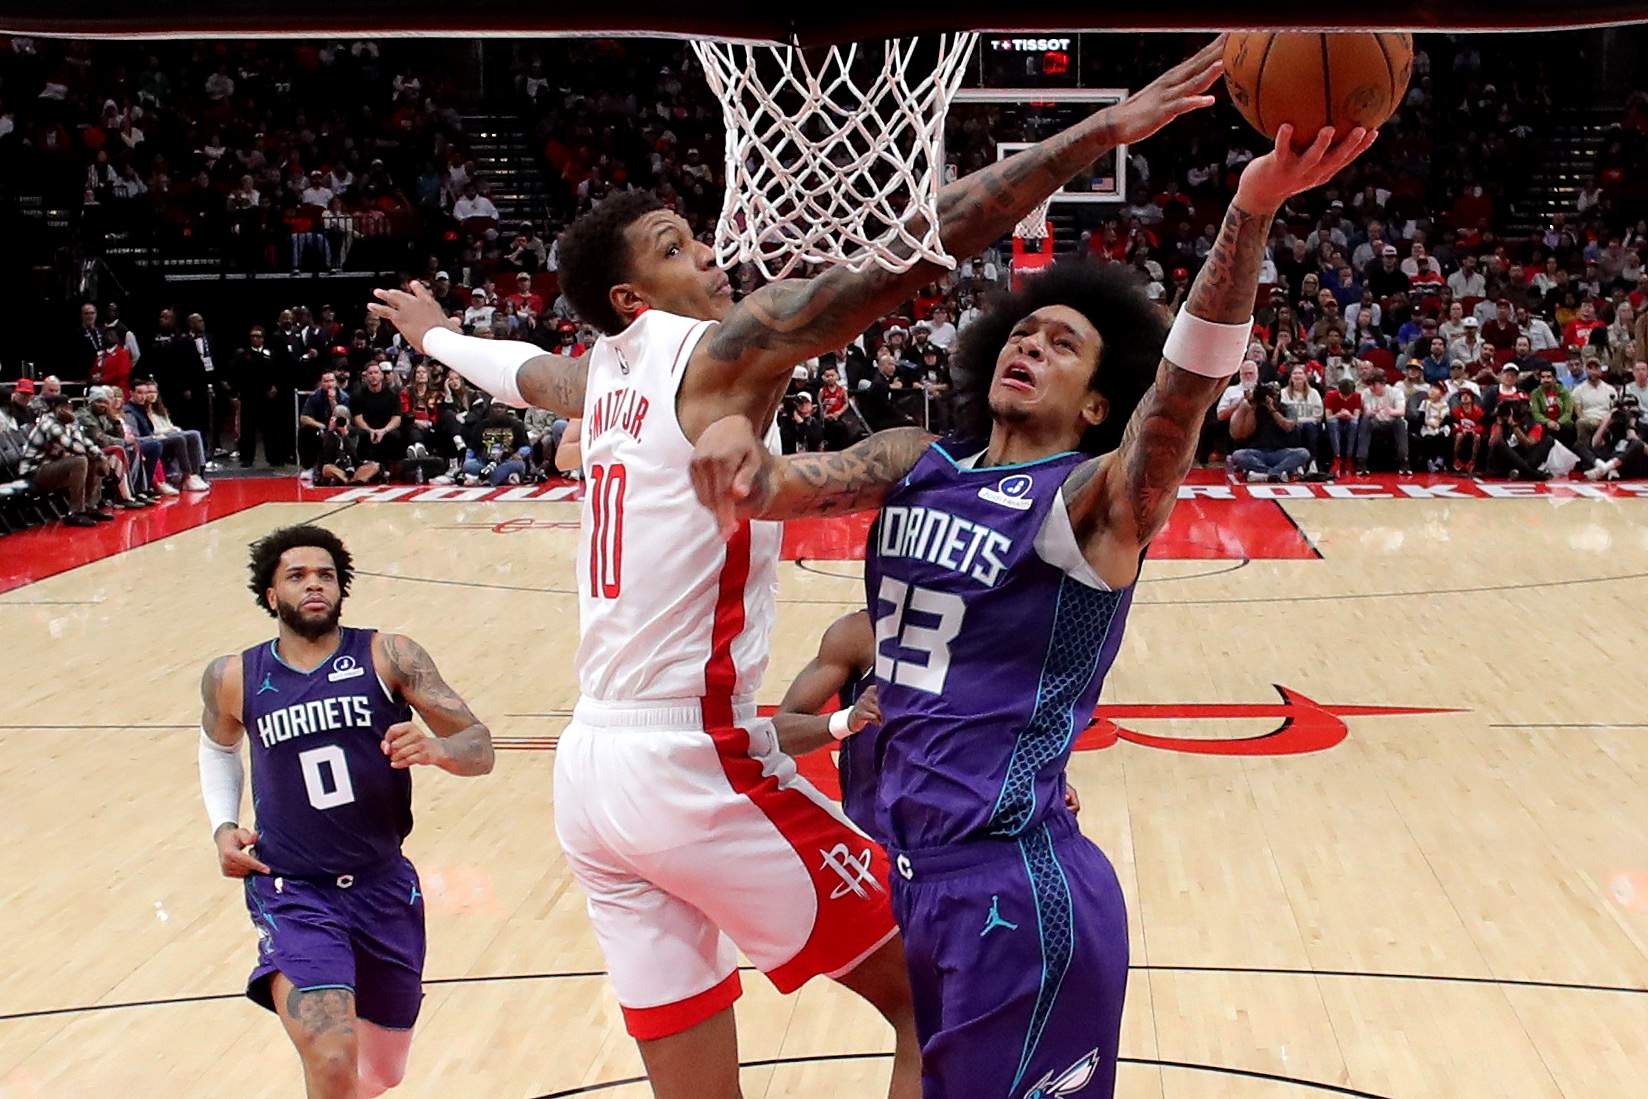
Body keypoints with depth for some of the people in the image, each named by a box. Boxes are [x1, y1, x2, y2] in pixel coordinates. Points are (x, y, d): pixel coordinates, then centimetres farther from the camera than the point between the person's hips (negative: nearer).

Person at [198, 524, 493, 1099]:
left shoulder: (388, 657, -5)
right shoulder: (233, 678, 0)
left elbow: (479, 746, -9)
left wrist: (435, 748, -32)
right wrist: (222, 827, 6)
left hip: (385, 885, 2)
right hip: (293, 893, -2)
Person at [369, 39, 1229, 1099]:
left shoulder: (602, 375, 14)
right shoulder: (721, 349, -8)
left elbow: (517, 367, 37)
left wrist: (437, 335, 60)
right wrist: (1102, 128, -19)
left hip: (589, 774, 8)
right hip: (700, 769, -8)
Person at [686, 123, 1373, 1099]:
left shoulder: (1099, 499, -9)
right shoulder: (918, 463, 7)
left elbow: (1191, 378, -26)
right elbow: (781, 486, -3)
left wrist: (1254, 207, -41)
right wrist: (738, 440, -28)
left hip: (1013, 887, -6)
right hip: (897, 862, 6)